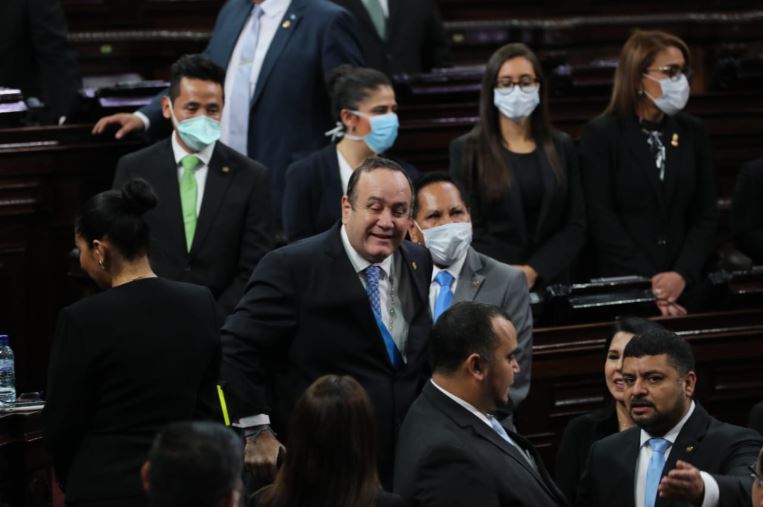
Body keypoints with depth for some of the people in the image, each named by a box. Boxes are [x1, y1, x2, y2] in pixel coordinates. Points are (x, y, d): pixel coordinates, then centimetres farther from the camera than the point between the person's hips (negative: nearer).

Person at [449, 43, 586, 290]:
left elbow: (576, 225, 7)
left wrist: (533, 270, -7)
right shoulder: (467, 150, 5)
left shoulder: (561, 147, 12)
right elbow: (469, 229, -1)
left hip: (550, 280, 2)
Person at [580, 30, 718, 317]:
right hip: (622, 288, -3)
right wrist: (647, 284, -15)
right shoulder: (601, 134, -3)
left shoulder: (693, 132, 9)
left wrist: (682, 274, -10)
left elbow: (706, 215, 5)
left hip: (684, 288, 3)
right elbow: (602, 219, -9)